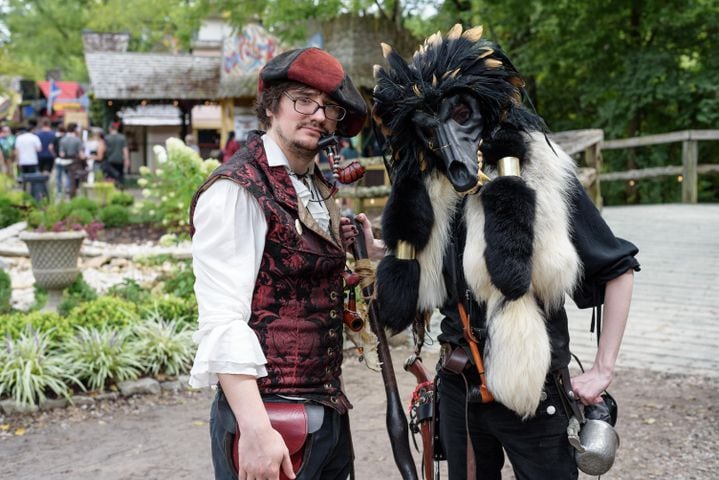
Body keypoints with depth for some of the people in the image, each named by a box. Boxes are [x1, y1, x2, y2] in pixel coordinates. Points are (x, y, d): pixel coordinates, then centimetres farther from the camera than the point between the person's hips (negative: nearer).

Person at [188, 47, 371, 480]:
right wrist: (255, 431, -27)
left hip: (328, 411, 8)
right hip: (268, 415, -8)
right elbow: (222, 322, -22)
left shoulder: (317, 189, 11)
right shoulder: (237, 190, -15)